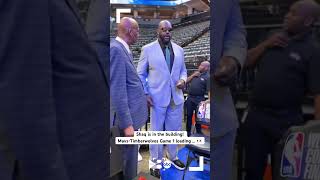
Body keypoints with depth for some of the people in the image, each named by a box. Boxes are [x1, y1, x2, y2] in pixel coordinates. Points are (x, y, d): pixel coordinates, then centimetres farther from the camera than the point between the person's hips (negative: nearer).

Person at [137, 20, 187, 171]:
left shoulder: (179, 49, 7)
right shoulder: (147, 49, -4)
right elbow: (140, 74, -1)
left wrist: (183, 80, -6)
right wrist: (145, 93, -10)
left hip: (176, 97, 4)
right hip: (157, 97, -4)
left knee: (175, 130, 16)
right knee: (156, 131, 10)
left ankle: (173, 157, 36)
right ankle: (155, 160, 28)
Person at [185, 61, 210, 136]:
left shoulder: (207, 77, -7)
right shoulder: (195, 73, 13)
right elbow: (186, 81, 11)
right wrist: (193, 75, -2)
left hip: (198, 99, -5)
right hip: (190, 98, 6)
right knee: (189, 115, 13)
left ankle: (198, 133, 21)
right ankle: (188, 132, 26)